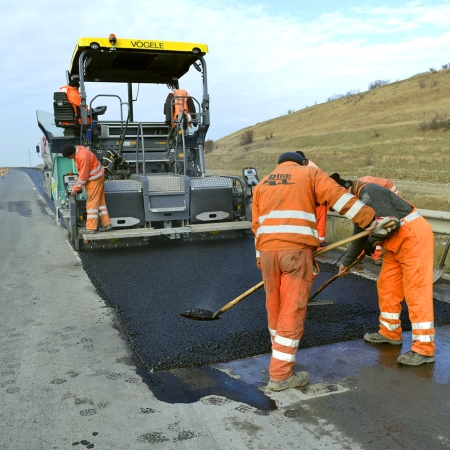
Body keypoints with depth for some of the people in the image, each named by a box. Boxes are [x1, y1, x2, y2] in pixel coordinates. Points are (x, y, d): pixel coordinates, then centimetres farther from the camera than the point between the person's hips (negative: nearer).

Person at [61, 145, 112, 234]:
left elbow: (83, 176, -22)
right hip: (95, 177, 10)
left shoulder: (83, 157, -29)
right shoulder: (77, 150, 1)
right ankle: (107, 224, 14)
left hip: (95, 179, -10)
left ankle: (91, 228, -5)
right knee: (100, 201, 11)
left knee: (92, 203, -8)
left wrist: (76, 189, -12)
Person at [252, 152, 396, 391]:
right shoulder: (309, 173, 14)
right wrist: (373, 221, 7)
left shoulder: (262, 184, 25)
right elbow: (341, 199, 3)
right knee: (292, 310, 1)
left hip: (267, 250, 5)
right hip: (296, 248, -4)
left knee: (274, 306, 17)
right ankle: (280, 374, 5)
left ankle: (280, 357, 34)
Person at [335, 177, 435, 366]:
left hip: (414, 237, -10)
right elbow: (359, 239, 24)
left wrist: (371, 240, -9)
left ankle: (424, 349, -4)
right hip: (397, 243, 10)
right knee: (386, 286, 12)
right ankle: (390, 333, 25)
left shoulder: (369, 192, -19)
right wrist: (346, 262, 34)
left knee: (416, 291, -9)